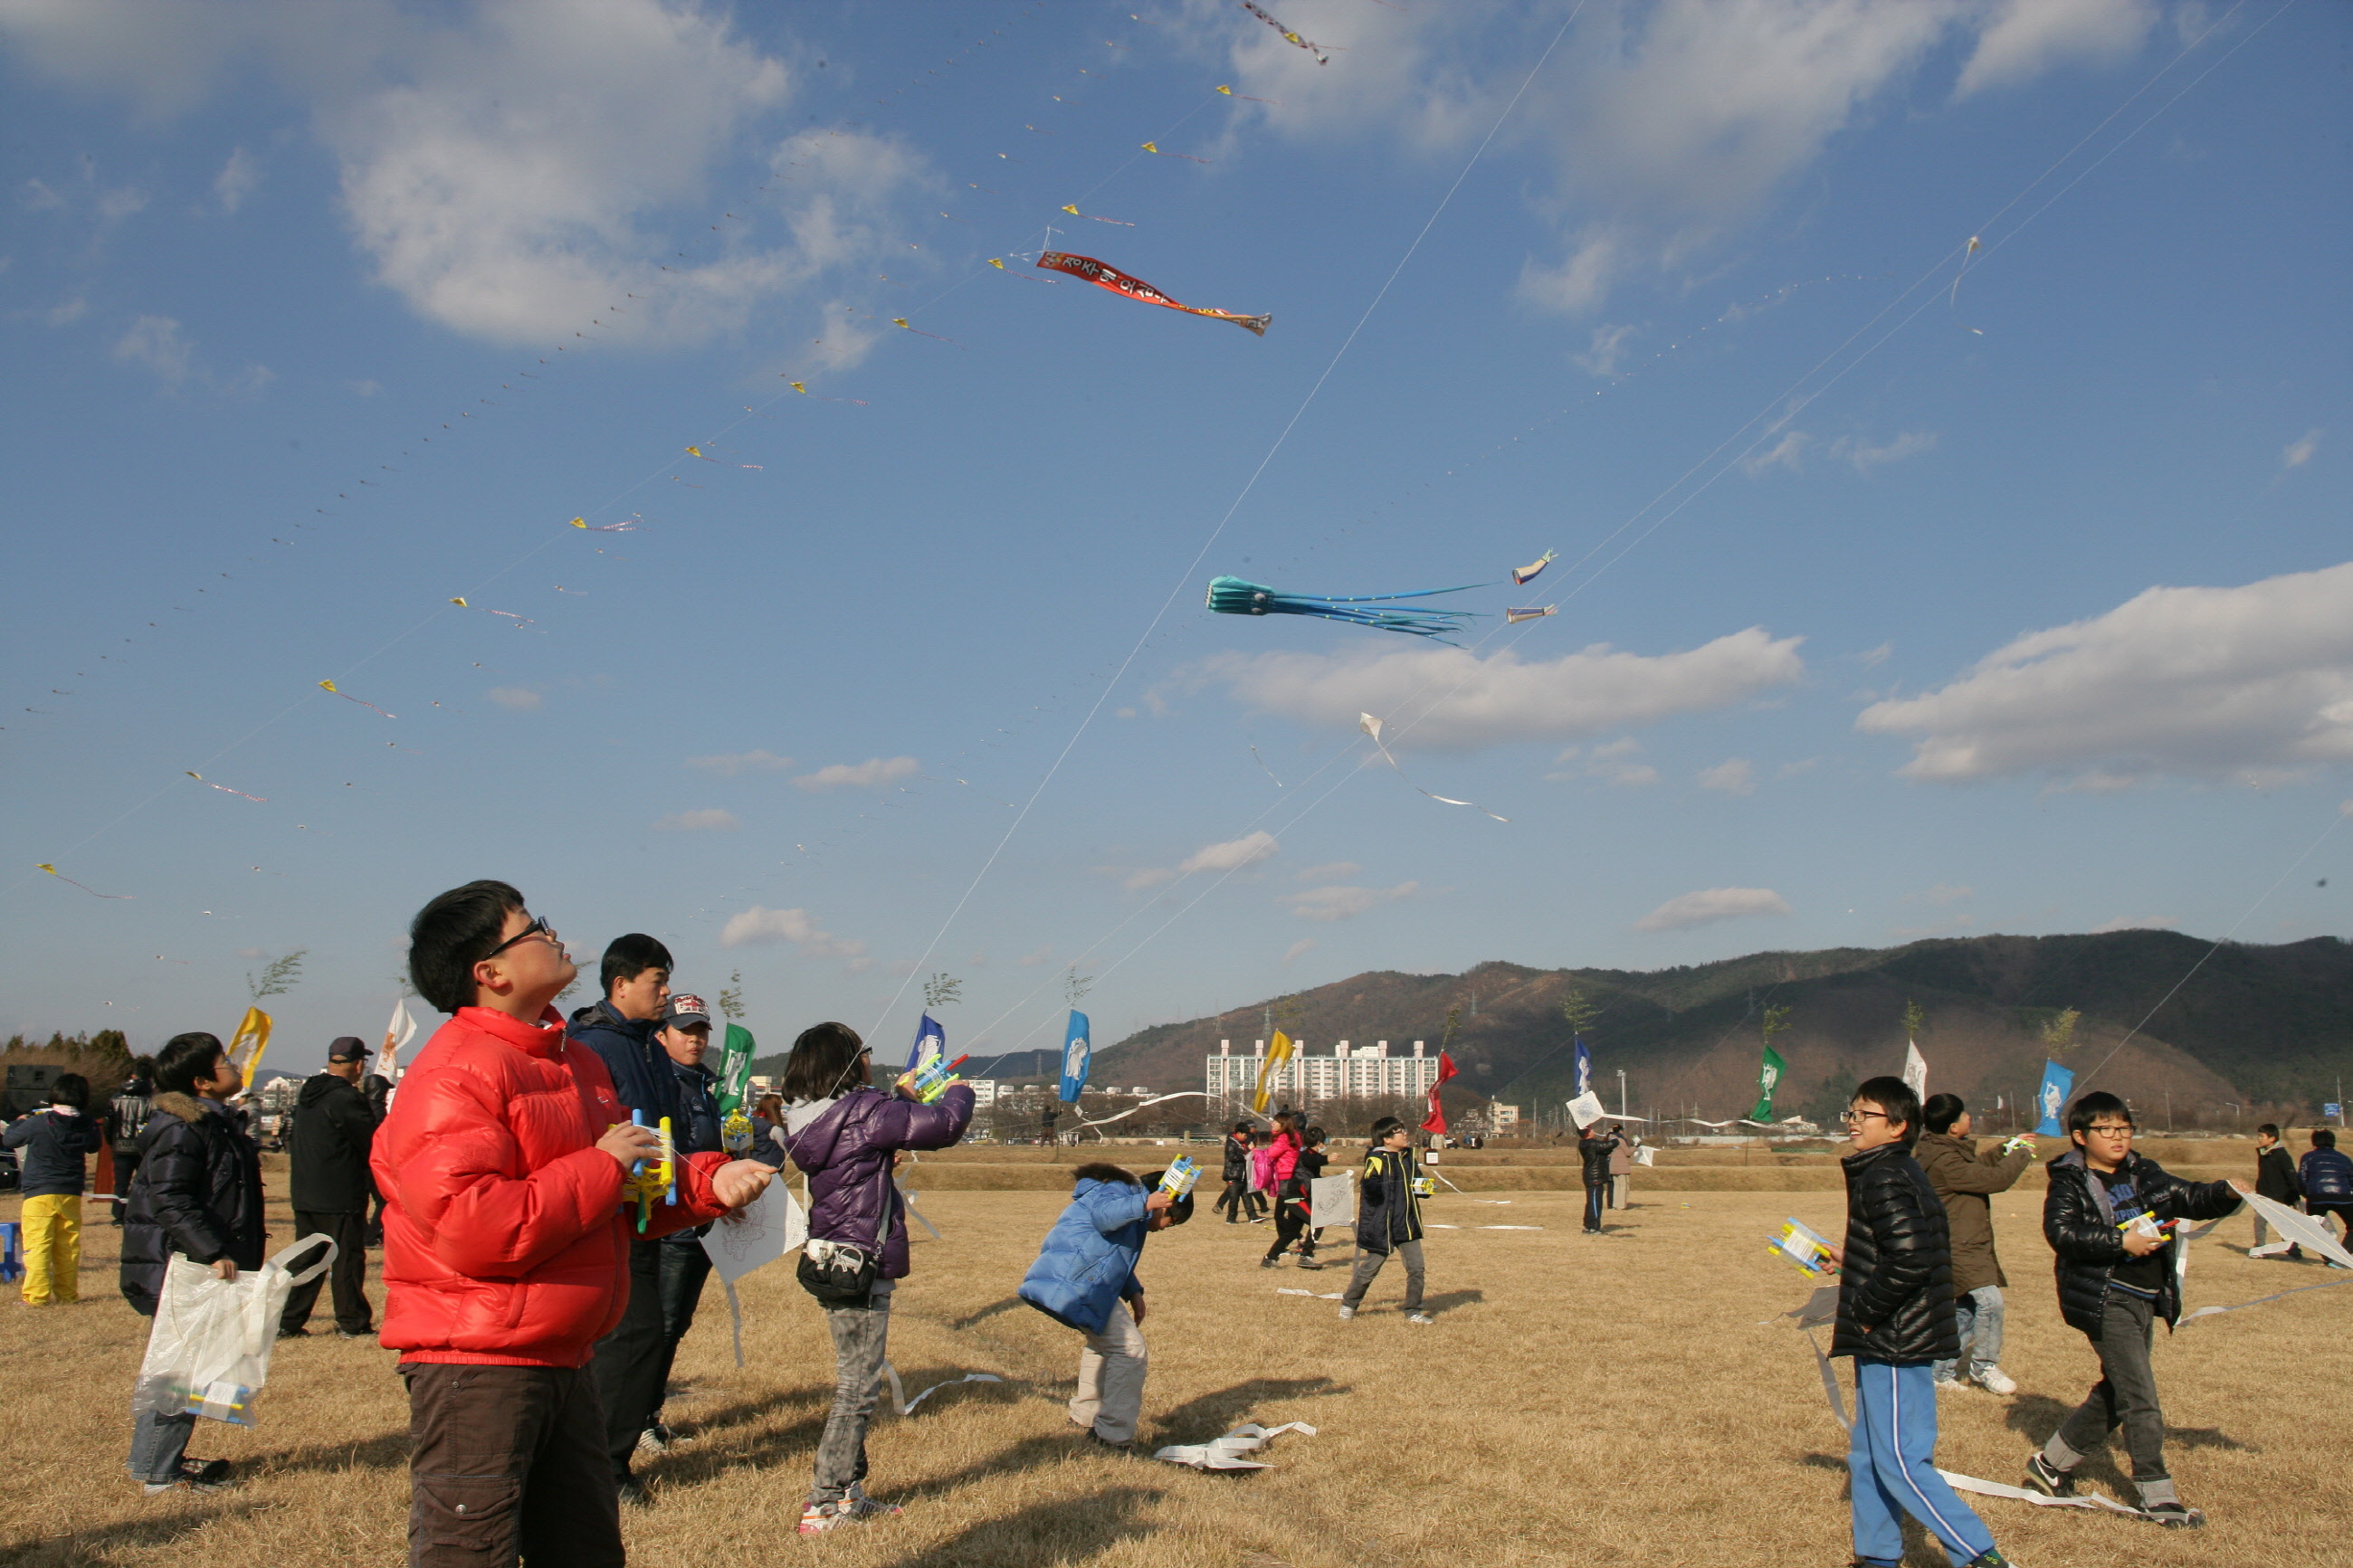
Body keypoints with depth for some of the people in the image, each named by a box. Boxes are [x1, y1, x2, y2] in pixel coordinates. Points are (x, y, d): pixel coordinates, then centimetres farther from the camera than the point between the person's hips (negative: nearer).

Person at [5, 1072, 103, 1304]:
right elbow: (94, 1146, 19)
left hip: (39, 1193, -4)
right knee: (68, 1246, 11)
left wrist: (18, 1122, 24)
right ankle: (68, 1292, 14)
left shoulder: (38, 1123, -12)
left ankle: (37, 1294, -6)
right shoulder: (87, 1126, -1)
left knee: (37, 1244, -2)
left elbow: (10, 1139, 5)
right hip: (71, 1194, 4)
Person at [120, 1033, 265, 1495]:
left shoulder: (215, 1122, 14)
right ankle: (159, 1473, 3)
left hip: (207, 1268, 10)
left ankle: (163, 1461, 25)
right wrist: (214, 1252, -29)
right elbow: (169, 1201, -26)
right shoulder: (180, 1129, -19)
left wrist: (249, 1241, 26)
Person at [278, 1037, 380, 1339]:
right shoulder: (347, 1099, -17)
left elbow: (294, 1141, 18)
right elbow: (374, 1143, -13)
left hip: (303, 1193, 8)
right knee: (347, 1258, 0)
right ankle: (352, 1322, 5)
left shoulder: (307, 1094, 9)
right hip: (341, 1198, -8)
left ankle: (289, 1321, 13)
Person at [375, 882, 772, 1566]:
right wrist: (601, 1167, -20)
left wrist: (707, 1183, 3)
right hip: (475, 1365, -9)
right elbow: (472, 1230, -29)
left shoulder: (577, 1063, 13)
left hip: (564, 1358, 9)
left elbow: (624, 1200, 22)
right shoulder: (452, 1077, -18)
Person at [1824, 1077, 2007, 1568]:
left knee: (1900, 1464, -4)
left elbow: (1910, 1258, -28)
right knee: (1867, 1456, 17)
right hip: (1890, 1342, 10)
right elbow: (1914, 1250, 17)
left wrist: (1865, 1311, -18)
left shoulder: (1883, 1179, -18)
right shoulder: (1903, 1173, 12)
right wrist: (1849, 1259, 16)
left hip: (1892, 1343, -10)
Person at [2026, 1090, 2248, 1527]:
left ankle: (2050, 1464, 28)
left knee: (2114, 1396, 15)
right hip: (2106, 1300, -7)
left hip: (2146, 1300, 7)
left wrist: (2226, 1193, -15)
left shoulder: (2144, 1176, 12)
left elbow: (2189, 1198, 5)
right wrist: (2120, 1241, -26)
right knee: (2140, 1399, -9)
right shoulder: (2069, 1182, -7)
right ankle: (2158, 1496, 0)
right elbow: (2060, 1231, -20)